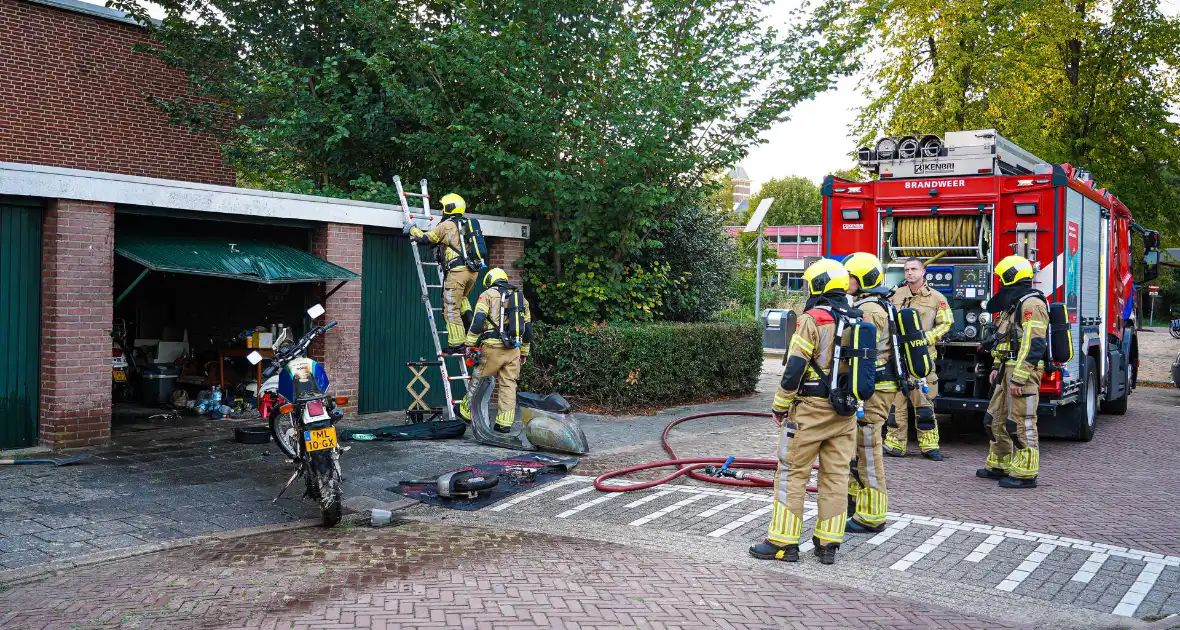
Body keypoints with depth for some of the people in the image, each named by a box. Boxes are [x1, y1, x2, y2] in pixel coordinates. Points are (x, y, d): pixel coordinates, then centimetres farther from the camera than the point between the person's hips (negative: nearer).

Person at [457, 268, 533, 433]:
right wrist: (524, 352, 26)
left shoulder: (488, 295, 2)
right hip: (514, 350, 4)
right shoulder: (521, 297, 19)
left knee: (478, 380, 11)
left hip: (493, 348, -4)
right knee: (509, 385, 7)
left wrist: (469, 344, -7)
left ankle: (467, 412, 22)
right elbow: (528, 328, 20)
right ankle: (505, 423, 6)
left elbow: (478, 321, -10)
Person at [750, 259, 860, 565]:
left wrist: (780, 405, -7)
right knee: (836, 475, 9)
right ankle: (828, 543, 14)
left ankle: (783, 541, 4)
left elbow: (795, 368, -16)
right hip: (845, 413, 7)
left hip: (811, 408, -7)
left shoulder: (812, 319, -13)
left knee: (792, 473, 1)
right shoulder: (857, 321, 9)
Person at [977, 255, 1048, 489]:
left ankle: (1025, 474, -2)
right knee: (997, 418, 15)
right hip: (1009, 369, 11)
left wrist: (1018, 378, -24)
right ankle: (999, 465, 25)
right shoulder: (1013, 304, 18)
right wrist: (997, 367, 19)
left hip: (1023, 371, -11)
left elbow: (1033, 344, -22)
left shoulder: (1031, 304, -15)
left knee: (1021, 423, -7)